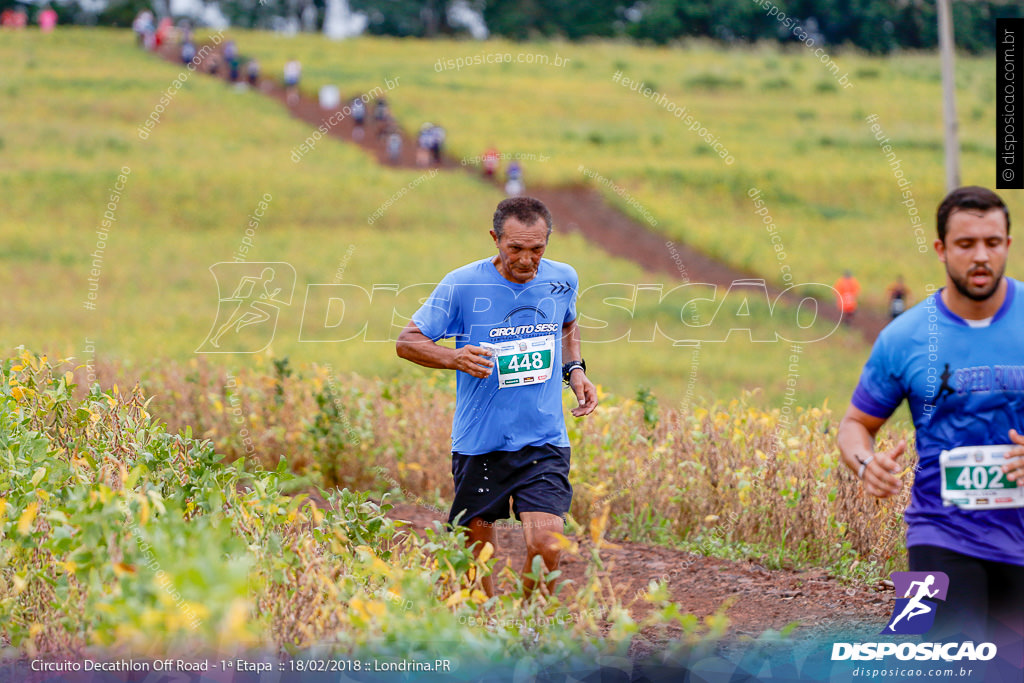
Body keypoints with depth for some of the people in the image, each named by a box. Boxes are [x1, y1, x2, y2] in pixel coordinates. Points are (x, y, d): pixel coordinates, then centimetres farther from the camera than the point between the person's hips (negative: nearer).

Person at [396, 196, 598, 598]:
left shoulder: (562, 280, 0)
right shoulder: (462, 286, -11)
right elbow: (407, 341, -4)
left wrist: (574, 369, 6)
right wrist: (454, 358, -23)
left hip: (544, 441, 1)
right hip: (480, 442, -1)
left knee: (547, 547, -13)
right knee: (478, 542, 12)